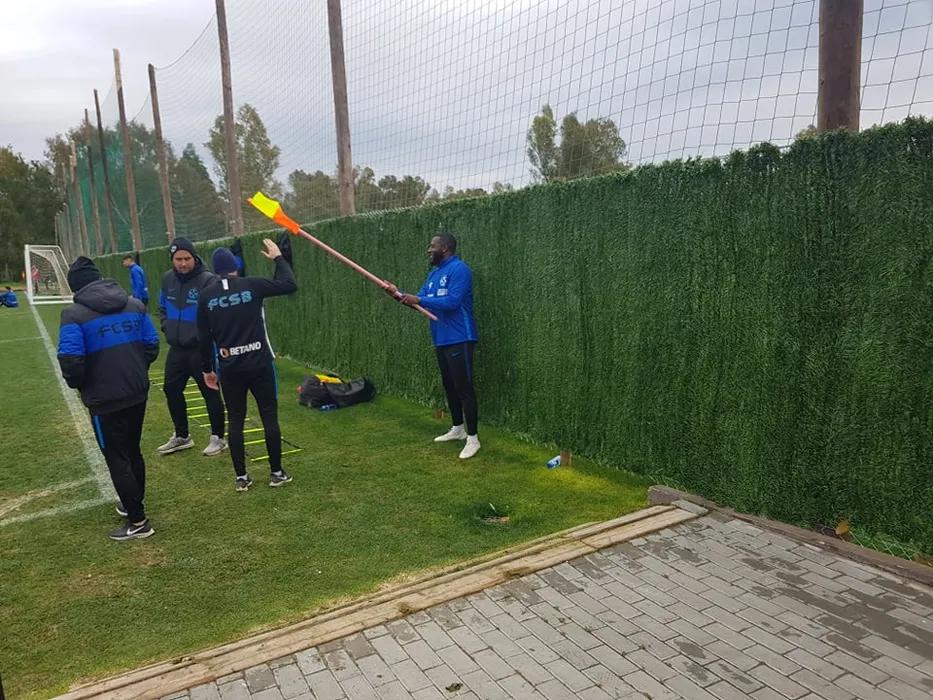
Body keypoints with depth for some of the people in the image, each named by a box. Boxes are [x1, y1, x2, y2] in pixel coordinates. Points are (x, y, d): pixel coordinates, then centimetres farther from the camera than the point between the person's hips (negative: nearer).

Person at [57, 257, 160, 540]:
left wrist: (78, 385, 3)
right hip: (138, 393, 6)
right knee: (132, 451, 22)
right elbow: (152, 345, 6)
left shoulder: (74, 314, -12)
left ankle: (138, 522, 12)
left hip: (105, 400, -6)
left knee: (116, 458, 6)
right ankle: (133, 504, 39)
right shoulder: (134, 305, 3)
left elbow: (70, 360, -17)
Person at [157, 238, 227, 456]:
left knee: (209, 392, 3)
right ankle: (181, 436, 32)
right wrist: (167, 328, 7)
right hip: (176, 348, 7)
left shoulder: (207, 280, -18)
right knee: (171, 390, 15)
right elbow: (163, 307, 20)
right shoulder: (168, 279, 4)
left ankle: (218, 438, 18)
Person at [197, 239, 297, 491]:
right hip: (259, 363, -2)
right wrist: (278, 258, 11)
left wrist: (207, 368, 16)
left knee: (236, 421, 11)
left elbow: (203, 337, 5)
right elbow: (289, 284, -2)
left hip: (229, 368, 2)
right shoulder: (251, 285, -7)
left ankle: (241, 477, 16)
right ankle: (276, 472, 14)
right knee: (269, 416, 8)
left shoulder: (206, 295, 1)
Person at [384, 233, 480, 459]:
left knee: (464, 387, -7)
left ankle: (473, 438, -1)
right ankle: (457, 429, 30)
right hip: (441, 340, 10)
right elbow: (420, 300, 12)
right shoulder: (434, 274, 15)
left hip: (458, 340, -10)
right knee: (449, 386, 17)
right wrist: (399, 294, -4)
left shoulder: (459, 269, -14)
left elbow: (452, 302, -24)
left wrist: (419, 300, -21)